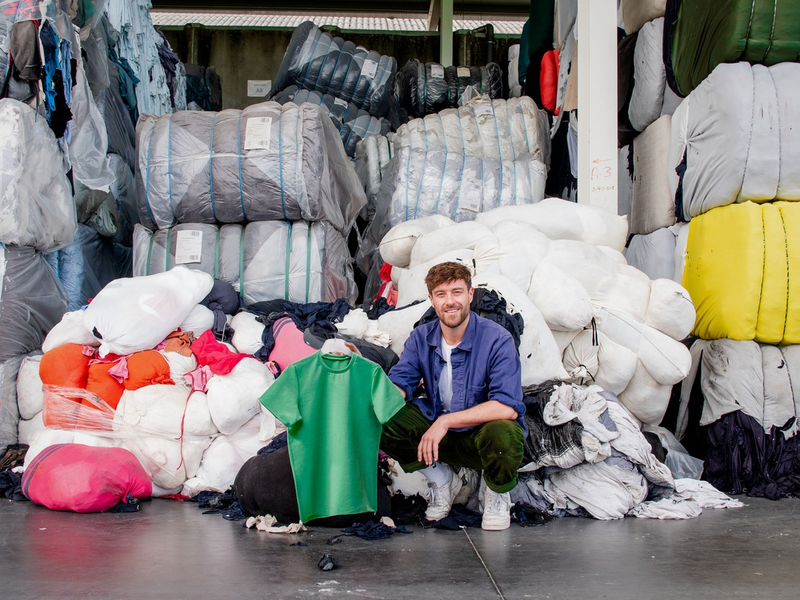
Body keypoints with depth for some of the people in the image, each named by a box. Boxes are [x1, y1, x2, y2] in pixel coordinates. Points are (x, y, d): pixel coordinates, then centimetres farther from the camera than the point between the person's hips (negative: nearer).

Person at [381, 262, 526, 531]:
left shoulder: (497, 340, -18)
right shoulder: (421, 338, -1)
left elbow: (508, 406, -27)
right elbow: (399, 385, -6)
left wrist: (447, 421, -31)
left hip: (482, 432, -4)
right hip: (436, 429, 4)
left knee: (503, 434, -39)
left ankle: (496, 492, -2)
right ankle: (441, 479, 8)